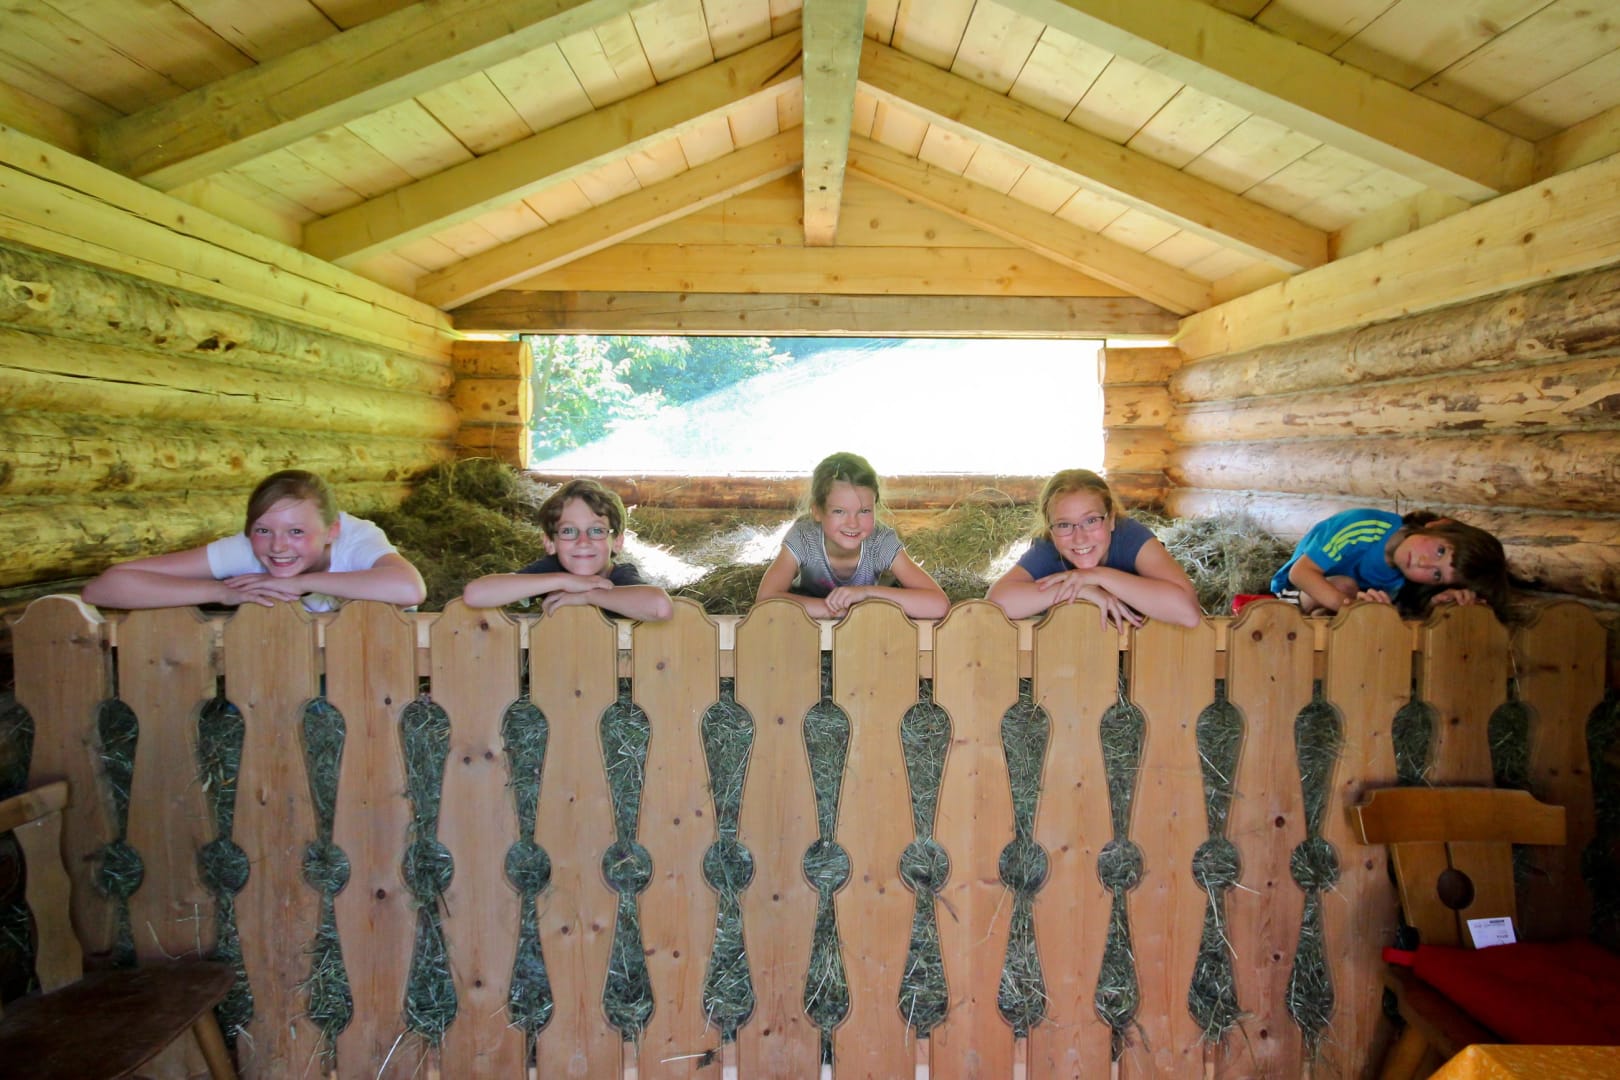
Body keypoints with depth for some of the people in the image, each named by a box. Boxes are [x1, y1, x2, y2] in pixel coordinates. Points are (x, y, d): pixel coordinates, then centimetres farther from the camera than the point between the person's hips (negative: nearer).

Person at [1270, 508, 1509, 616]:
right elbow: (1300, 571, -34)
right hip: (1301, 591, -5)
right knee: (1345, 584, -35)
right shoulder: (1365, 528, -33)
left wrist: (1436, 602, -42)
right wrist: (1347, 601, -50)